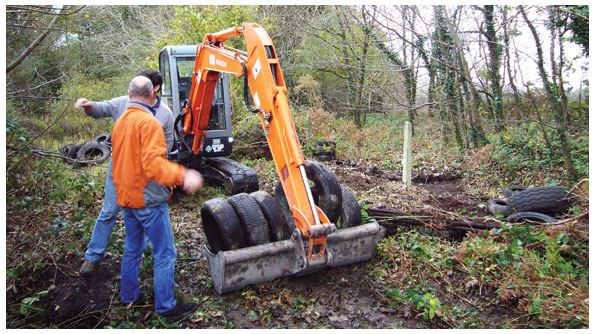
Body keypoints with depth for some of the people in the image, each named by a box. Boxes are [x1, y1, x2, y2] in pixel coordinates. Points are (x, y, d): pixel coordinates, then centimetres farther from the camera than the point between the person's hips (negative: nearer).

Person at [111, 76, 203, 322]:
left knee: (132, 249, 22)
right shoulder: (148, 122, -17)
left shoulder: (120, 122, 11)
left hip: (125, 197, 9)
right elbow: (152, 163, -28)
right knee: (164, 253, 0)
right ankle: (165, 306, 8)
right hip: (148, 198, -9)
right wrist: (181, 176, -34)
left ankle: (128, 296, 36)